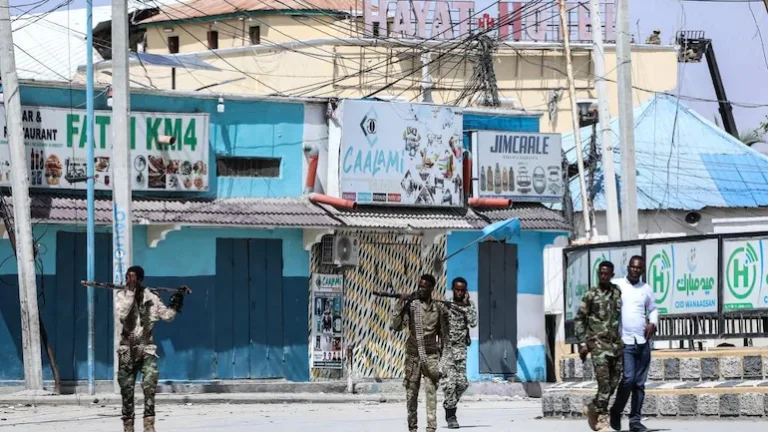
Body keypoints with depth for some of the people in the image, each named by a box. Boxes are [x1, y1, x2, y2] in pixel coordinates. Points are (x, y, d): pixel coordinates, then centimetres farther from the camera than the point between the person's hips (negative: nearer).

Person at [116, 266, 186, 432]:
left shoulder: (150, 297, 3)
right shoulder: (122, 295, 0)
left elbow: (166, 315, 7)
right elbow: (121, 312, -19)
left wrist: (177, 300, -3)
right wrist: (130, 292, -21)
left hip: (146, 347, 0)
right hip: (127, 349, 0)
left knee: (150, 385, -17)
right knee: (127, 389, 6)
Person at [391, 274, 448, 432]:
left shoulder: (439, 308, 5)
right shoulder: (410, 305, -1)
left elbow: (443, 332, 13)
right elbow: (397, 326, -9)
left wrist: (442, 352, 11)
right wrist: (400, 305, -15)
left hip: (431, 355, 0)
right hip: (413, 355, 0)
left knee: (431, 391, -9)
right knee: (411, 392, 3)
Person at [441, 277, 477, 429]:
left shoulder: (469, 306, 7)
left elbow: (473, 323, -10)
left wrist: (466, 305, -10)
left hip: (460, 349, 3)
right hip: (446, 348, -3)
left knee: (462, 382, 1)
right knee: (450, 381, -9)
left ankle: (449, 405, 25)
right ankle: (451, 415, -4)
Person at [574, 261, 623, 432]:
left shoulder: (618, 293, 8)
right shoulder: (591, 295, -1)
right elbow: (579, 320, 2)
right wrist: (583, 343, -6)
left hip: (617, 344, 4)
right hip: (598, 344, -4)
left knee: (613, 383, 6)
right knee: (604, 382, -12)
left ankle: (593, 408, 26)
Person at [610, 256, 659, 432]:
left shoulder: (646, 289, 12)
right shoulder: (616, 286, 0)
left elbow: (653, 309, 21)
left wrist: (653, 323, 0)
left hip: (643, 342, 4)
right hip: (624, 342, -4)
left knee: (639, 383, 4)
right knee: (628, 379, -16)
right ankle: (616, 412, 5)